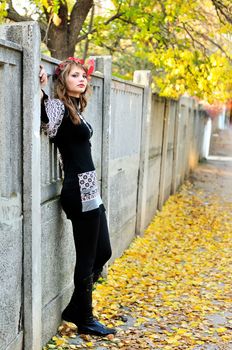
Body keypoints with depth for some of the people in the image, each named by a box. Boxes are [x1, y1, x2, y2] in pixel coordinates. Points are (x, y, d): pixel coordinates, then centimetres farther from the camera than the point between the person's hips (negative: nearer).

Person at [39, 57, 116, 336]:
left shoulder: (75, 108, 15)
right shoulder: (59, 106, -12)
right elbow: (48, 128, -32)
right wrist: (42, 91, -38)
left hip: (88, 189, 10)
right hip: (80, 191, -10)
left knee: (103, 252, 17)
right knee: (87, 258, 3)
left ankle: (74, 310, 30)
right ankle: (85, 320, 21)